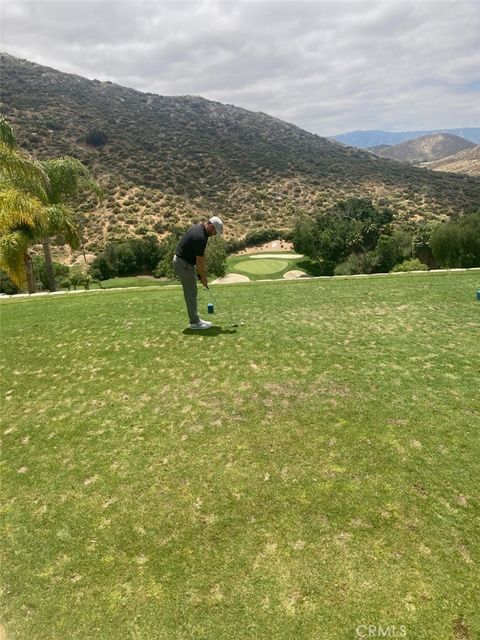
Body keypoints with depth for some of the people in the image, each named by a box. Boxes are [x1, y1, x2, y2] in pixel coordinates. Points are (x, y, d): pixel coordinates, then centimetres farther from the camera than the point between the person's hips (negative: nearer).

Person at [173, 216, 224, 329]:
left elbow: (201, 254, 12)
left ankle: (195, 319, 21)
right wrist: (203, 277, -7)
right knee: (191, 293, -3)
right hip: (183, 264, -10)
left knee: (191, 293, 14)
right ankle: (195, 322, 5)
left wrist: (203, 269, 10)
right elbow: (199, 261, -20)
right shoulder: (200, 237, -26)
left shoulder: (199, 228, 6)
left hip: (184, 262, 10)